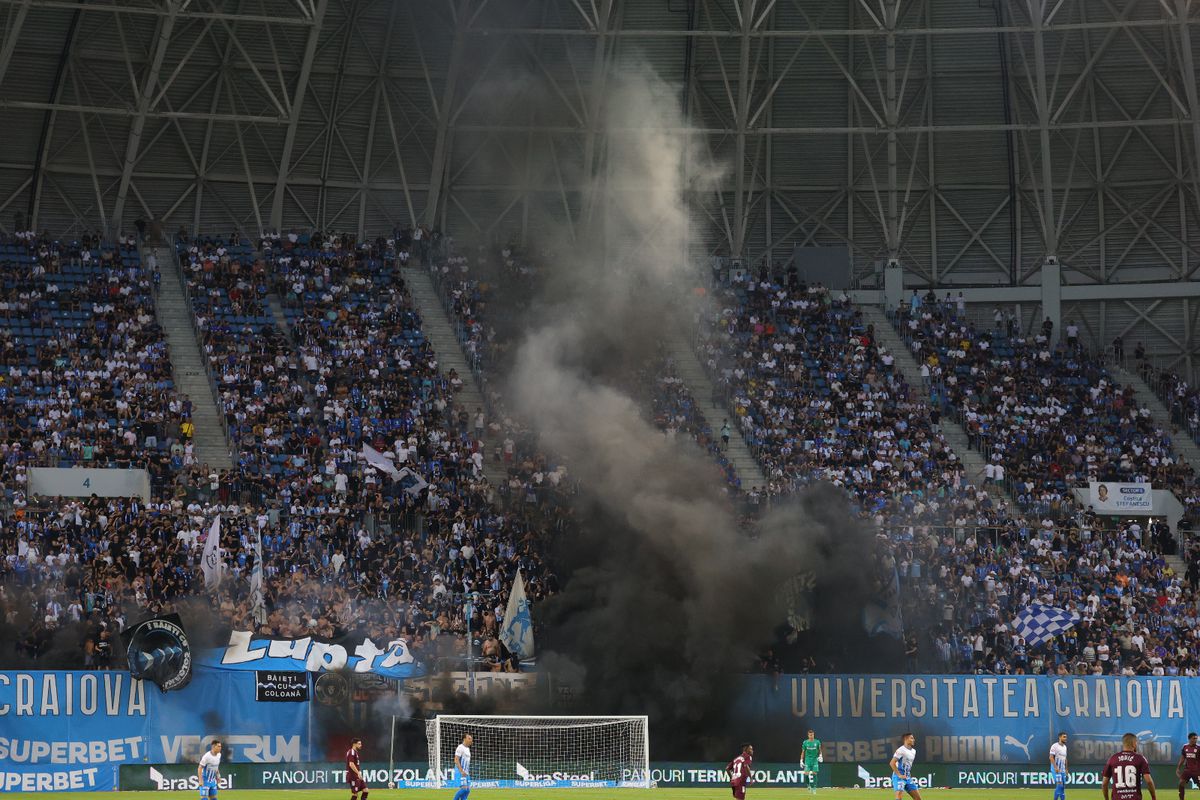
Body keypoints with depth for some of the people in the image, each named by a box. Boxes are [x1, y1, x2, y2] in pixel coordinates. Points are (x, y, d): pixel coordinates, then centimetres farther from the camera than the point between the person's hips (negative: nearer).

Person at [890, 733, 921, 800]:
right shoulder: (901, 750, -14)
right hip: (899, 777, -9)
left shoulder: (913, 751, 13)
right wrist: (899, 775, -22)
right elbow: (892, 763, -20)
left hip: (908, 778, 9)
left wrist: (909, 775, 14)